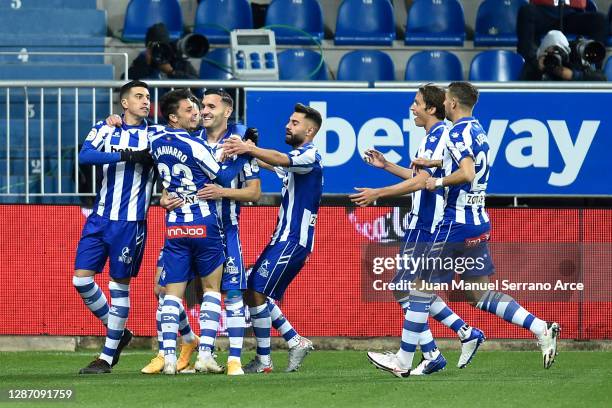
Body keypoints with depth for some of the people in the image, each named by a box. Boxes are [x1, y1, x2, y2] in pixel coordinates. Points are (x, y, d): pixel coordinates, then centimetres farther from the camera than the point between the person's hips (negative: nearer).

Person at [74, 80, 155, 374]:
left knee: (119, 284, 0)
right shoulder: (105, 130, 5)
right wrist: (125, 155, -23)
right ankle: (118, 331, 18)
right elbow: (85, 155, -14)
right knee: (81, 279, -3)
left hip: (131, 222, -2)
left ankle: (107, 356, 8)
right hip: (100, 217, 2)